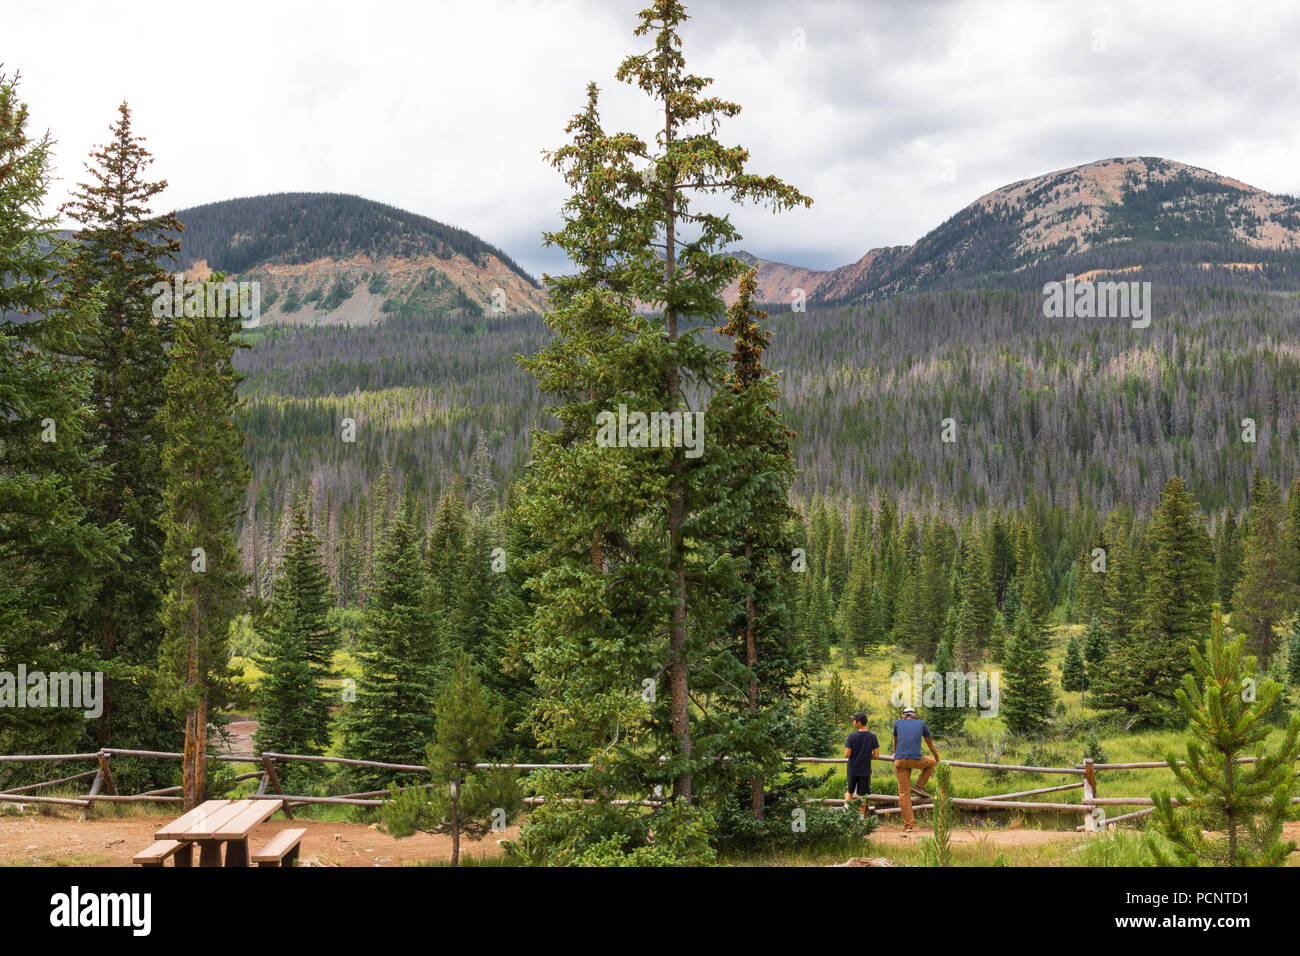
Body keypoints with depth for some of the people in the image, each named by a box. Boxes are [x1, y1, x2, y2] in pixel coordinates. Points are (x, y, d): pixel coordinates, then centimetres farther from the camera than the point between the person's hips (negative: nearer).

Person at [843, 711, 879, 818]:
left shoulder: (852, 736, -15)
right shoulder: (873, 737, -7)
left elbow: (847, 754, -15)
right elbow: (876, 755, -6)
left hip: (852, 770, -1)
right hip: (865, 771, 1)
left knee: (849, 792, 18)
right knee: (862, 795, 10)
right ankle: (861, 818, 14)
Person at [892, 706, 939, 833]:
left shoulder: (897, 723, 21)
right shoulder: (921, 724, 19)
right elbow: (930, 743, 31)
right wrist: (937, 758, 47)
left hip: (900, 760, 1)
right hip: (916, 760, -1)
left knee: (904, 793, 6)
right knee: (931, 762, 31)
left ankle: (908, 825, 1)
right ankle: (919, 786, 17)